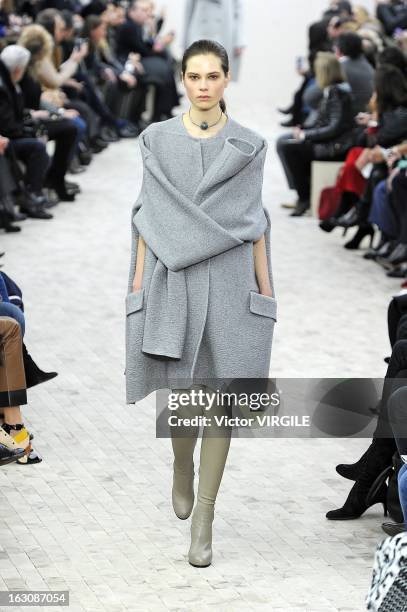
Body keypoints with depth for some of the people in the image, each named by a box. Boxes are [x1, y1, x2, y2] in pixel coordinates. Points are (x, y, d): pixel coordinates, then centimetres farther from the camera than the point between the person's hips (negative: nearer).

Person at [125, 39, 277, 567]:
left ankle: (203, 520, 2)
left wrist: (266, 291, 3)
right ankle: (183, 470, 35)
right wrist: (137, 284, 1)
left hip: (230, 281, 0)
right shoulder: (157, 141, 5)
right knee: (184, 395, 2)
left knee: (219, 398, -3)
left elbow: (255, 223, 5)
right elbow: (150, 219, 5)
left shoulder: (248, 145, 4)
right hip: (174, 279, 0)